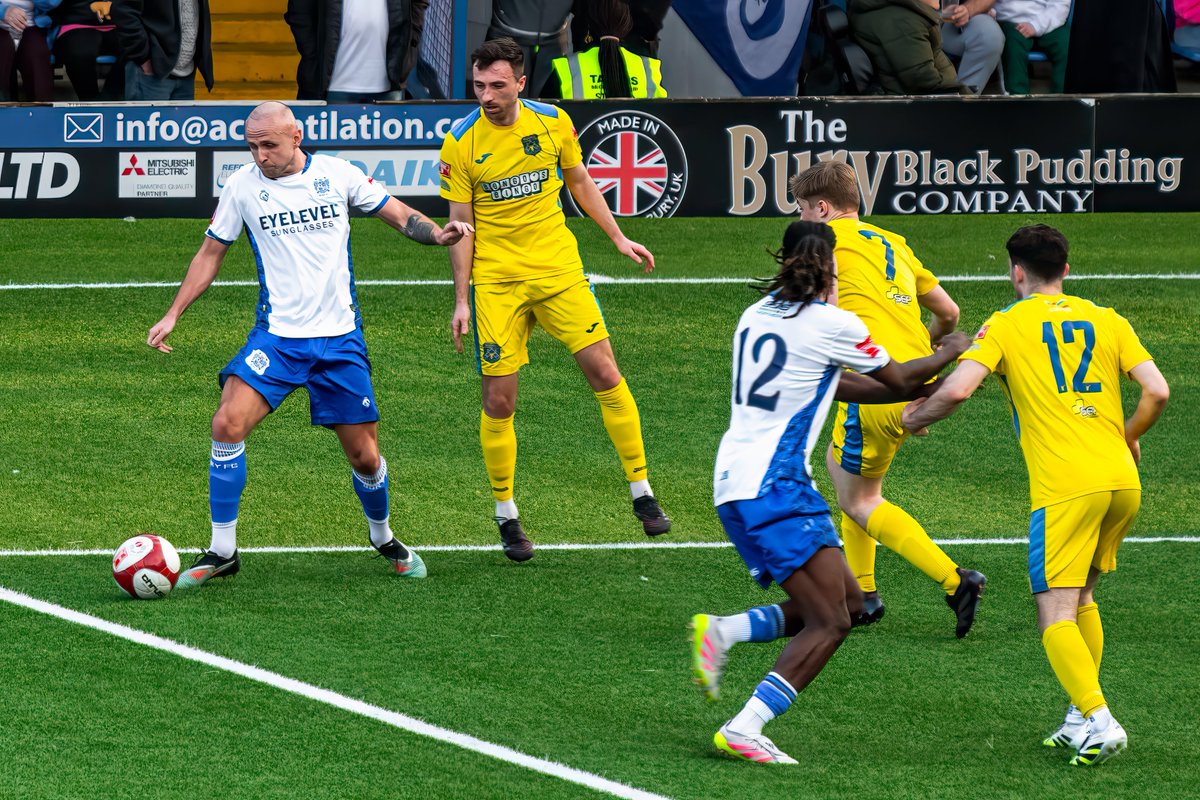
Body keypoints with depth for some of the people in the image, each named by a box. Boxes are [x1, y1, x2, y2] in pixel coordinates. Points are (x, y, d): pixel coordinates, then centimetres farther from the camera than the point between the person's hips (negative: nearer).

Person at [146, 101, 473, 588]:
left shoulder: (337, 174, -1)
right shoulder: (242, 187, -1)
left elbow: (398, 214, 8)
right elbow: (211, 253, 10)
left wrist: (437, 234, -12)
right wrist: (173, 315, 4)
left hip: (340, 338, 0)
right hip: (275, 337, 0)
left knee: (364, 456, 2)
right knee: (228, 424, -20)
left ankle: (384, 539, 33)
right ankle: (222, 553, -10)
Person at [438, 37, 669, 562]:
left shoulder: (553, 123, -1)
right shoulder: (461, 144, -8)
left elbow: (581, 183, 15)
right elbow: (460, 225, -3)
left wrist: (618, 238, 13)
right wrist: (462, 301, -5)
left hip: (559, 269, 2)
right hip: (497, 281, -2)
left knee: (605, 374, -4)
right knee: (498, 401, -4)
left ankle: (642, 495, 8)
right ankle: (507, 517, 12)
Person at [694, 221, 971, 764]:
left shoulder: (758, 314, 16)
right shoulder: (832, 324, -8)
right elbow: (898, 378, 8)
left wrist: (922, 389, 30)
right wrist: (949, 354, 28)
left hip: (733, 484, 9)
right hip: (774, 486, -9)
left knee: (847, 601, 13)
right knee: (829, 622, -10)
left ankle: (720, 633, 2)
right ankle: (743, 730, -20)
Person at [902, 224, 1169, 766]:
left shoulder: (1006, 325, 3)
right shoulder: (1107, 320, 14)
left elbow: (956, 390, -10)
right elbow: (1157, 392, 5)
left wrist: (915, 417, 10)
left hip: (1064, 488, -5)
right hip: (1122, 480, 5)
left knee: (1056, 616, -5)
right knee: (1081, 599, 22)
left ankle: (1100, 722, -21)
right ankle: (1082, 720, 21)